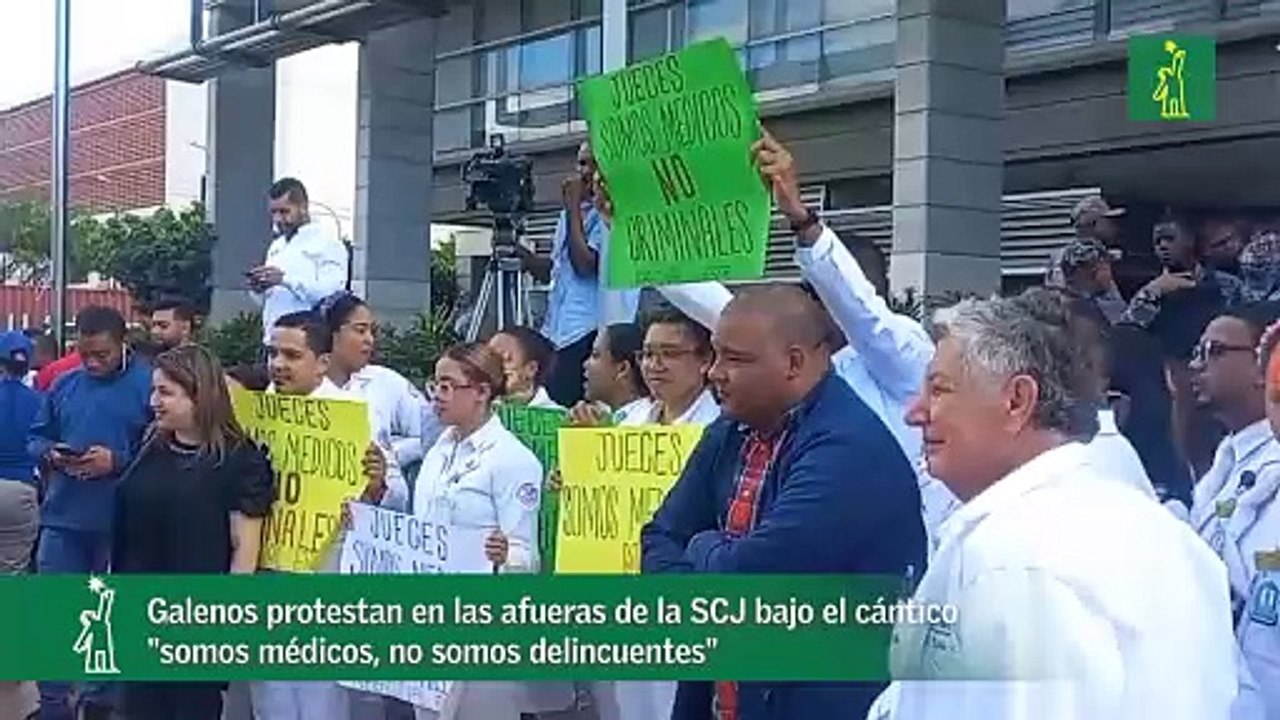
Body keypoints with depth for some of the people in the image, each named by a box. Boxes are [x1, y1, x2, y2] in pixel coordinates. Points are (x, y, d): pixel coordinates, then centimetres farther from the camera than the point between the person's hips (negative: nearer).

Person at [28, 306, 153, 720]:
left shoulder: (149, 385, -7)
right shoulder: (64, 385, 8)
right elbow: (36, 438, 16)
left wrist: (117, 461, -20)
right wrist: (50, 454, -6)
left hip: (121, 521, -4)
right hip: (62, 518, 4)